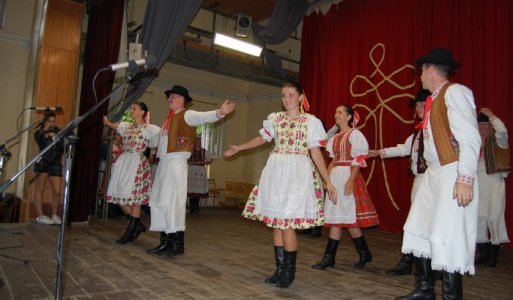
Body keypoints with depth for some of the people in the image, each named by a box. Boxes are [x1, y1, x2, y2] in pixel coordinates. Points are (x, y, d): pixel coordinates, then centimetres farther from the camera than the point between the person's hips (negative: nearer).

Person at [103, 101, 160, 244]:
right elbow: (107, 123, 21)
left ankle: (130, 232, 9)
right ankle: (137, 224, 21)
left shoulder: (149, 129, -3)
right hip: (123, 162, 7)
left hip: (137, 164, -7)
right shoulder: (126, 126, 15)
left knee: (134, 198, -3)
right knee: (120, 196, 7)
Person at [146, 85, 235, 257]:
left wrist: (219, 112, -38)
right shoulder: (169, 119, 21)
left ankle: (178, 244, -2)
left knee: (172, 202, -10)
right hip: (163, 162, 9)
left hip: (176, 162, -9)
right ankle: (166, 241, 17)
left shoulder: (187, 115, -3)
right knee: (158, 202, 9)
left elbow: (203, 117, -21)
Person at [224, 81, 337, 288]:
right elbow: (262, 139, 27)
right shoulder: (275, 118, 11)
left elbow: (316, 154, -1)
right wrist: (239, 148, 30)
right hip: (276, 171, 5)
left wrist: (328, 181, -5)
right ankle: (280, 269, 18)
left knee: (287, 223, -9)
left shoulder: (311, 121, -1)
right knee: (275, 222, 5)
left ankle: (289, 271, 9)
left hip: (297, 172, -4)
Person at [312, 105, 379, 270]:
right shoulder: (336, 136, 17)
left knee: (341, 216, -4)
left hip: (348, 176, -7)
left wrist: (350, 180, -20)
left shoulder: (354, 134, -5)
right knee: (336, 216, 6)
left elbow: (359, 160, -12)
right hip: (336, 176, 8)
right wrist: (327, 177, 11)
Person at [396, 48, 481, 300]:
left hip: (453, 175, -9)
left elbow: (470, 138, -17)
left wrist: (465, 179, -23)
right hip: (432, 174, 9)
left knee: (446, 238, -9)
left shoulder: (455, 92, -9)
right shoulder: (433, 100, 16)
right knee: (419, 232, 11)